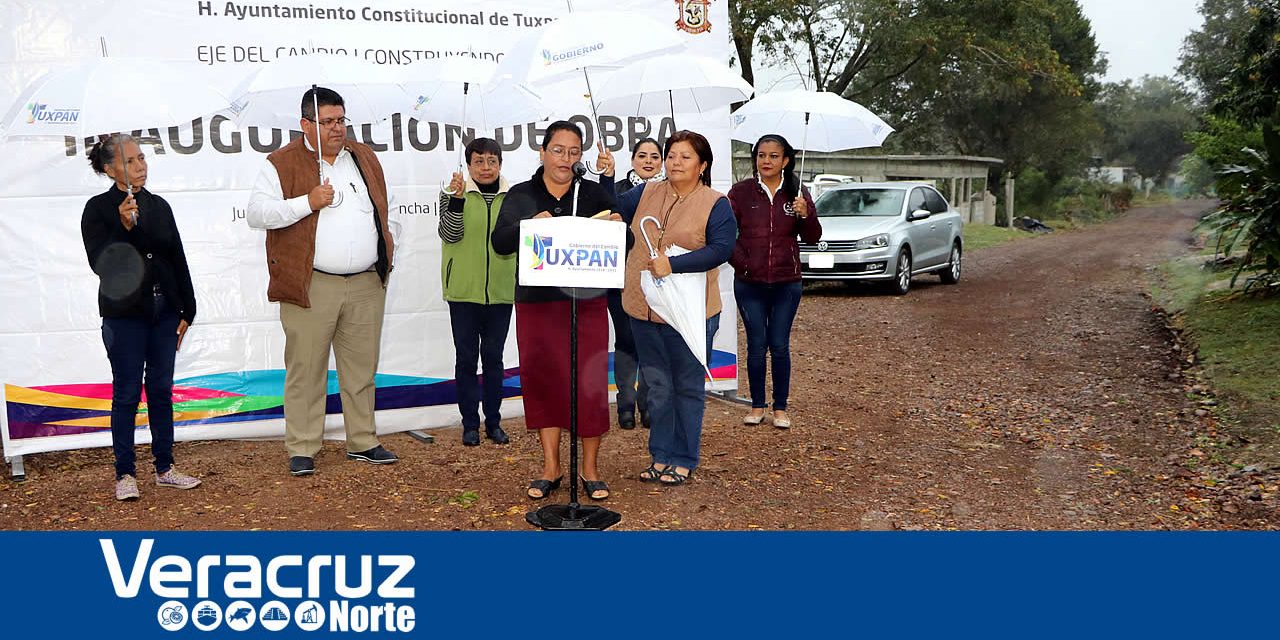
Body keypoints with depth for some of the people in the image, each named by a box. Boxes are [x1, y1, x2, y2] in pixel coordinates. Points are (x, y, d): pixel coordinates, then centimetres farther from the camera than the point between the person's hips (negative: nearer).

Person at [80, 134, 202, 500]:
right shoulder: (98, 208, -4)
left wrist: (186, 310, 9)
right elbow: (99, 263, -12)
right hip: (124, 315, -4)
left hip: (164, 312, 4)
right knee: (127, 394, 0)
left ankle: (165, 469, 18)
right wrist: (123, 225, -24)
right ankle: (125, 474, 8)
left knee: (161, 390, 9)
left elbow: (178, 260, 11)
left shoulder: (159, 206, 8)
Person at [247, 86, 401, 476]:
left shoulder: (365, 158, 16)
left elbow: (383, 206, 27)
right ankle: (302, 450, 8)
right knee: (306, 369, -1)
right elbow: (256, 213, -8)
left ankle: (363, 442, 21)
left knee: (362, 367, 11)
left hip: (367, 284, 5)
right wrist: (308, 202, -16)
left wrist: (389, 237, 11)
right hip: (311, 286, -4)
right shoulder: (283, 163, -1)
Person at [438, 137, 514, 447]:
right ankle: (470, 423, 13)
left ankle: (493, 421, 18)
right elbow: (449, 234, -11)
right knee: (466, 356, 4)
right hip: (464, 289, -2)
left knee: (493, 356, 8)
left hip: (501, 289, 2)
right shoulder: (453, 193, 0)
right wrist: (457, 199, -23)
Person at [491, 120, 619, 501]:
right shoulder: (521, 196, 9)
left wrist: (616, 225, -20)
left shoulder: (593, 193, 8)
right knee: (542, 380, 5)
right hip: (536, 302, 1)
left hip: (586, 302, -1)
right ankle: (551, 467, 18)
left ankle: (590, 468, 11)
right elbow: (500, 243, -1)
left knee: (589, 381, -2)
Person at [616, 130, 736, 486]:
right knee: (657, 386, 13)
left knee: (687, 387, 6)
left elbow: (722, 249, -17)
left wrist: (673, 264, -24)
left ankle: (683, 460, 17)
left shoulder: (716, 205, -5)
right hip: (644, 309, 5)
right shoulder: (645, 194, 10)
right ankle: (661, 456, 24)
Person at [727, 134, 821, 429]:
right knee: (756, 346, 4)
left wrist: (805, 215, -17)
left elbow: (813, 237, 1)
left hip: (786, 283, 0)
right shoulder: (741, 192, 0)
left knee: (780, 346, 3)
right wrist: (740, 262, -8)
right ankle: (757, 406, 17)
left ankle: (781, 408, 13)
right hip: (749, 283, 0)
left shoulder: (797, 193, 3)